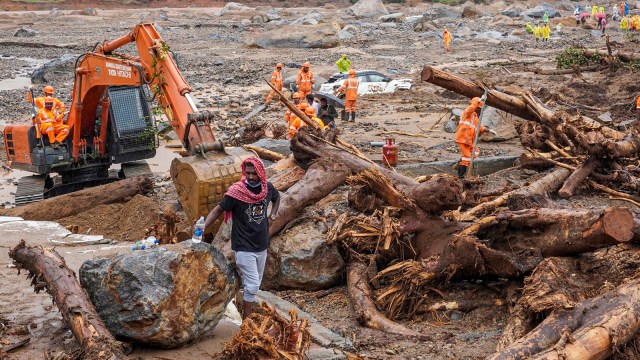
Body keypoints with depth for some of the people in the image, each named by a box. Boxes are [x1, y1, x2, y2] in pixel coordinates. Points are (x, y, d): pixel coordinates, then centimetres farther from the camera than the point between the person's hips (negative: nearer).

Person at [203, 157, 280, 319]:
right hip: (244, 247, -5)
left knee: (253, 284, 15)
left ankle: (247, 310, 30)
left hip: (262, 246, 5)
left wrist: (273, 213, 6)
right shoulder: (236, 191, -17)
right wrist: (203, 227, -27)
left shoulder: (267, 188, -3)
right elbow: (218, 210, -13)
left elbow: (277, 197, 21)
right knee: (252, 285, -9)